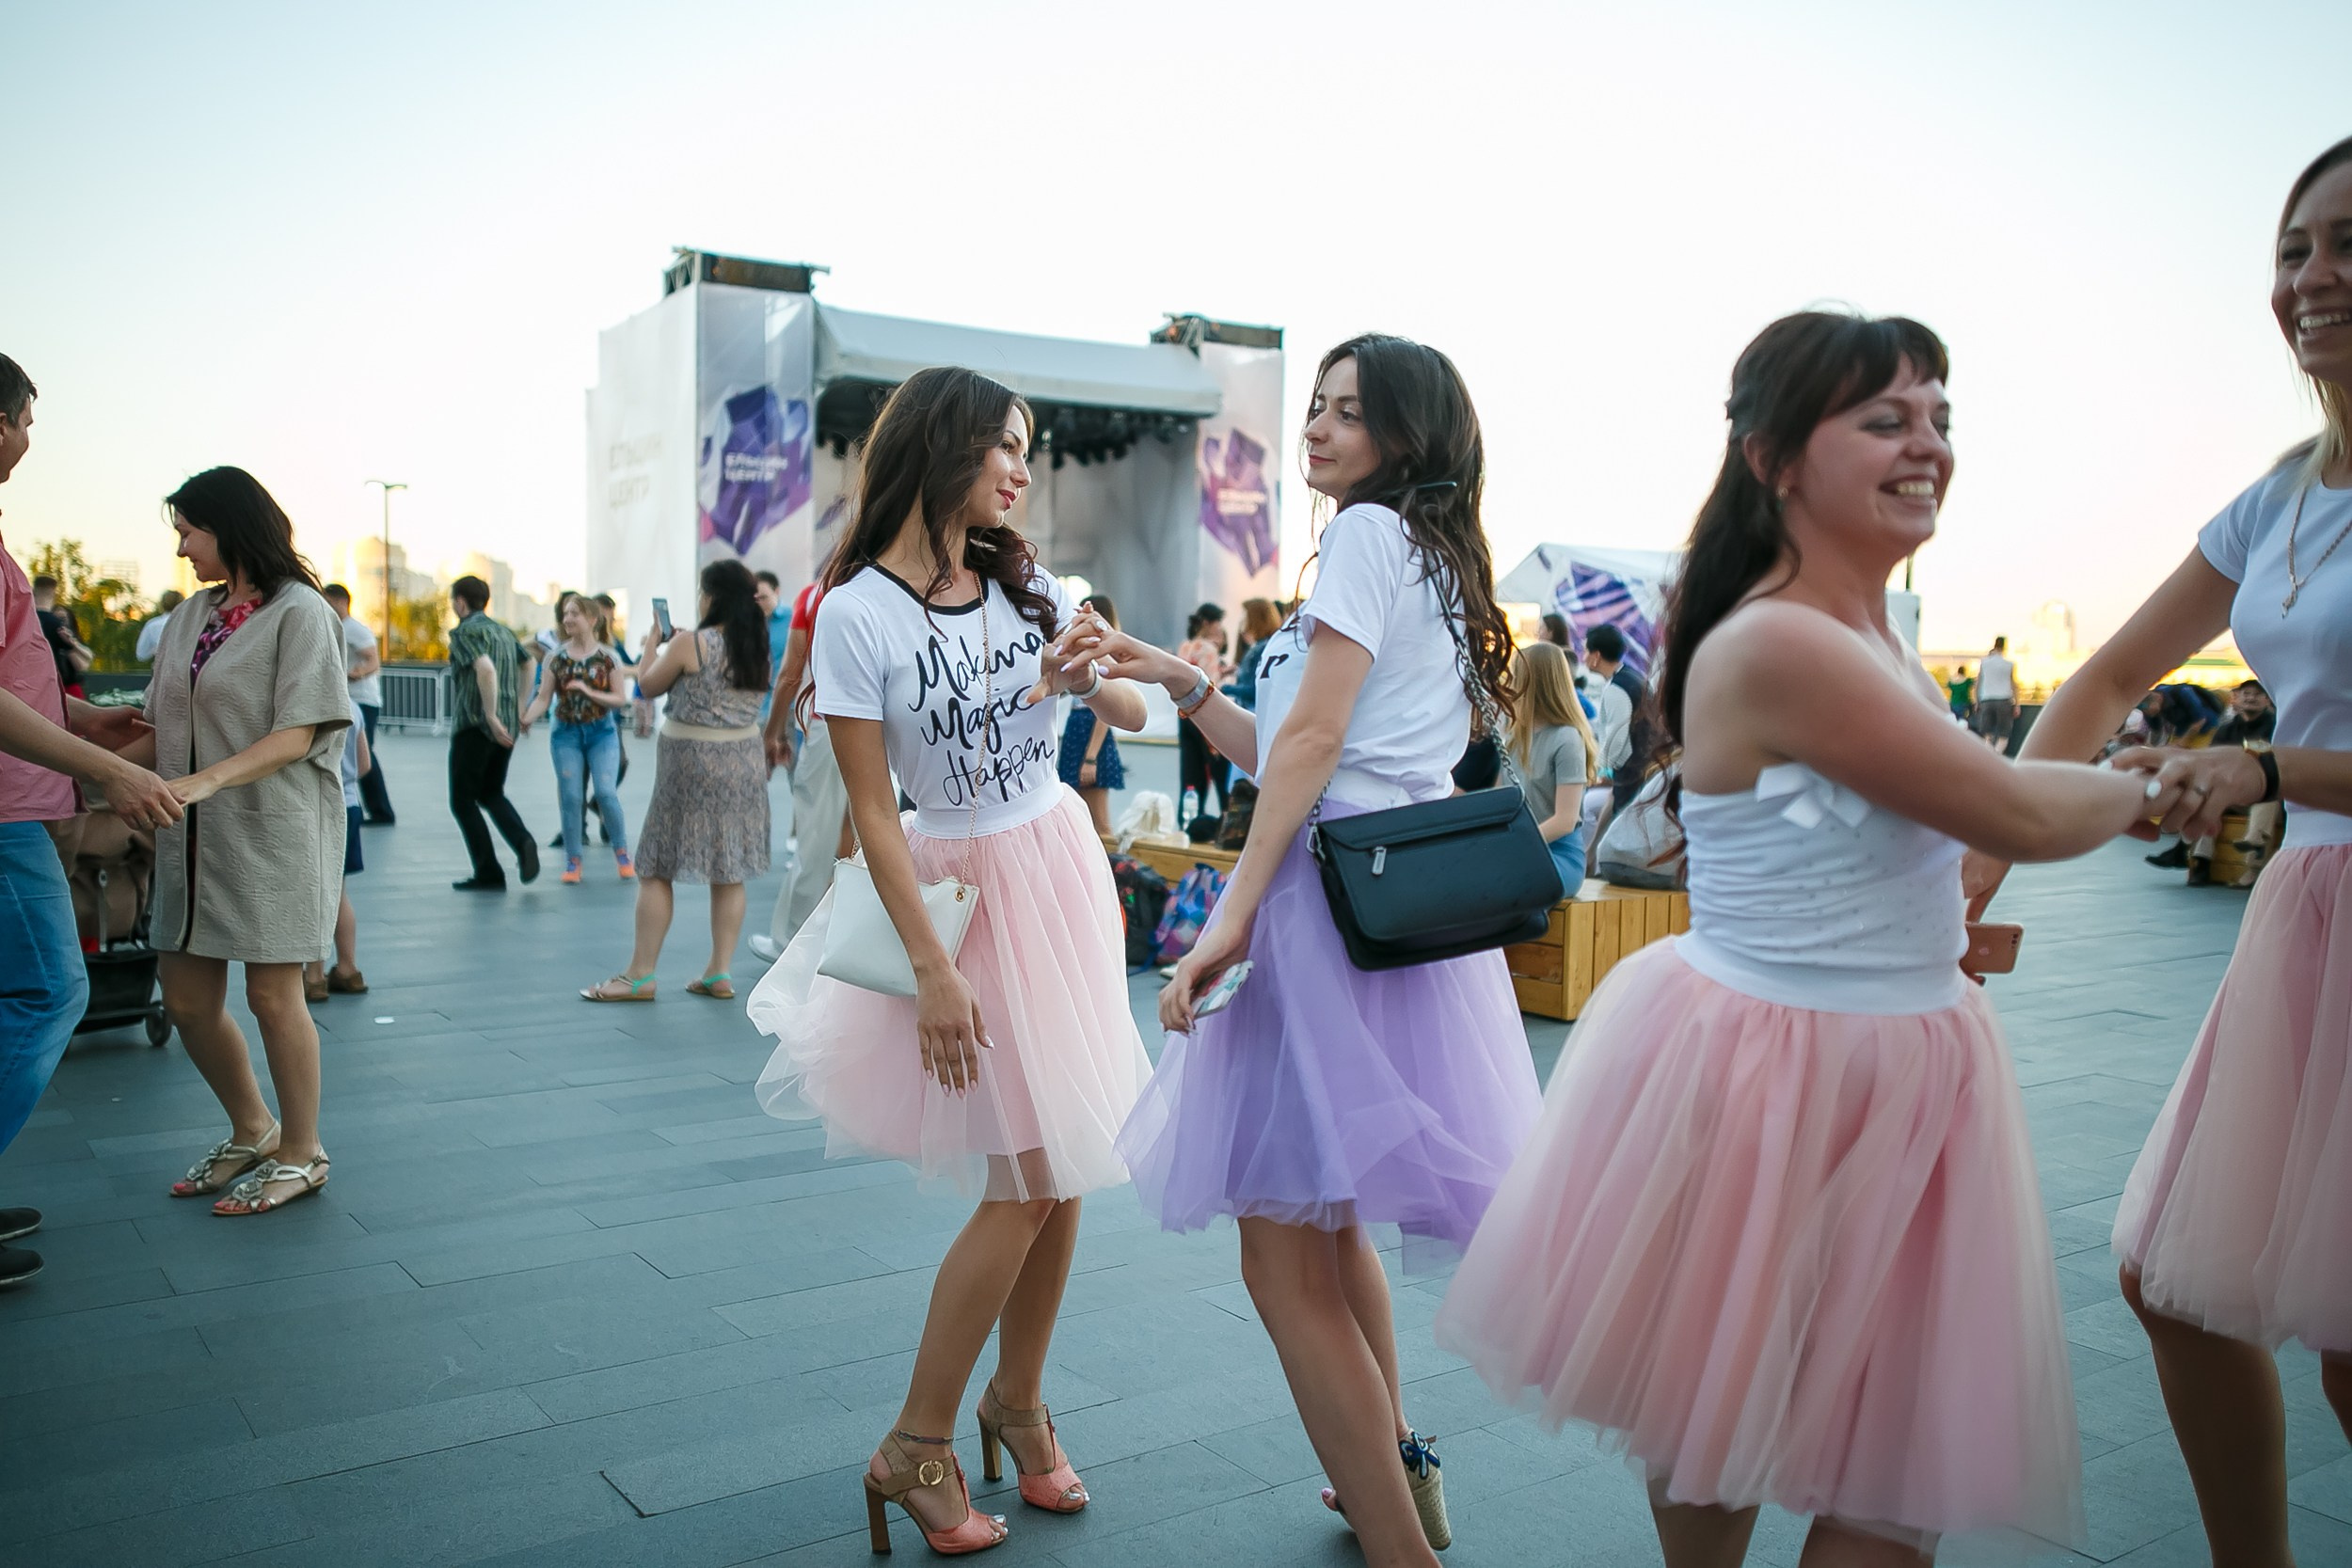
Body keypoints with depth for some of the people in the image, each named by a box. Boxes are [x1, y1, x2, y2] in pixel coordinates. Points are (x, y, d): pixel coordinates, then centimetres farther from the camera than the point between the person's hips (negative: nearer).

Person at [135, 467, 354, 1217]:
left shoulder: (299, 612, -7)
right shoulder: (191, 617, 13)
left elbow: (297, 734, -15)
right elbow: (164, 728, 14)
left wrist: (204, 781, -27)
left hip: (274, 831, -7)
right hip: (197, 838, 7)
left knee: (272, 994, -2)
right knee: (186, 999, 10)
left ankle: (300, 1154, 15)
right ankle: (252, 1133, 30)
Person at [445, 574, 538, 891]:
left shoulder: (464, 632, -9)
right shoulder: (503, 632, 15)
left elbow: (485, 668, -25)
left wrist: (491, 716, -25)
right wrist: (520, 708, 21)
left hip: (474, 725, -7)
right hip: (506, 727, 8)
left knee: (463, 801, 5)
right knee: (491, 794, 21)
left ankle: (488, 874, 2)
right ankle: (523, 843, -5)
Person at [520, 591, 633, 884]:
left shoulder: (608, 658, -2)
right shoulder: (555, 658, 1)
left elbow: (621, 699, -3)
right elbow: (544, 698, -2)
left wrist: (589, 692, -17)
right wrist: (526, 719, -20)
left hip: (602, 731, -1)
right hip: (566, 732, 2)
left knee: (606, 792, -12)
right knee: (571, 797, -1)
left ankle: (622, 852, 6)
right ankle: (573, 860, 10)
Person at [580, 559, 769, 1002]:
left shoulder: (690, 645, -13)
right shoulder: (757, 649, 5)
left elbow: (649, 685, 1)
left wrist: (652, 643, 18)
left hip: (691, 760, -6)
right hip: (744, 761, 6)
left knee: (656, 870, 3)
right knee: (729, 873, 8)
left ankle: (639, 976, 6)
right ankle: (719, 973, 11)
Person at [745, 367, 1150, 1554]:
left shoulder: (1030, 585, 3)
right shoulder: (857, 612, -13)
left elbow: (1131, 714, 7)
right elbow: (872, 810, -13)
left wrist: (1086, 678, -16)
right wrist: (931, 968, -16)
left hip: (1063, 866, 6)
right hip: (962, 887, -5)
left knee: (1065, 1168, 7)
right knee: (1024, 1185, -6)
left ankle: (1018, 1400, 29)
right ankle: (914, 1449, 12)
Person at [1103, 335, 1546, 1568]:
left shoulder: (1368, 532, -4)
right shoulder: (1434, 560, 23)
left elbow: (1311, 739, -14)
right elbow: (1283, 755, 20)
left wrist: (1234, 913, -17)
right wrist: (1185, 685, 15)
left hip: (1343, 899, -10)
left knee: (1283, 1258, -6)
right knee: (1324, 1221, 24)